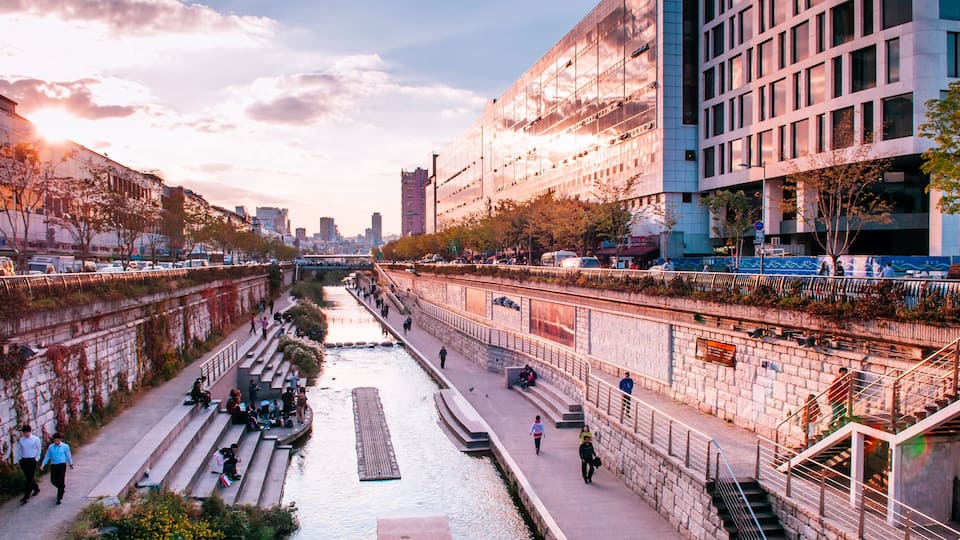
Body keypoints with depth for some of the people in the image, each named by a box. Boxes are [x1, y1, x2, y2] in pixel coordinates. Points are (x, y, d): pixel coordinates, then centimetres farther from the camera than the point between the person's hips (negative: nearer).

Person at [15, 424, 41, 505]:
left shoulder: (36, 439, -5)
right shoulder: (20, 440, 2)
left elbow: (38, 450, 0)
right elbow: (19, 450, 10)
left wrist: (36, 459, -5)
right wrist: (20, 460, 7)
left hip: (32, 460, -4)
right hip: (24, 460, 4)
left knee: (30, 478, -6)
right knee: (28, 477, 13)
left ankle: (26, 497, -6)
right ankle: (36, 489, 35)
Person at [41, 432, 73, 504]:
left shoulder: (65, 446, -5)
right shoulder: (50, 447, 2)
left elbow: (68, 456, 7)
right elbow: (47, 456, 9)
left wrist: (70, 464, 18)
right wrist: (43, 464, 0)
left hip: (62, 465, -4)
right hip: (53, 465, 4)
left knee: (61, 482, -5)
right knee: (53, 480, 8)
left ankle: (59, 498, 1)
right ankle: (62, 488, 39)